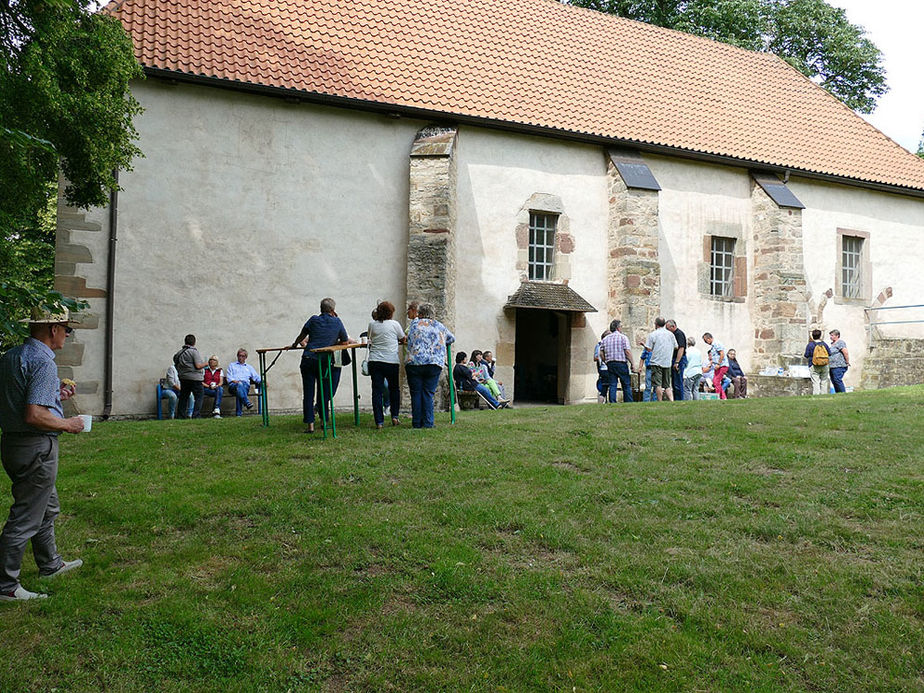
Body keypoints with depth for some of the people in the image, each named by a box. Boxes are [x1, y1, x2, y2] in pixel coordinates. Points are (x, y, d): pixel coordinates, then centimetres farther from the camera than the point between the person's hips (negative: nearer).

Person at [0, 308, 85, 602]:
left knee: (47, 508, 24)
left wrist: (55, 396, 16)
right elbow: (34, 416, -27)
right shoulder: (42, 362, -21)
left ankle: (50, 564, 39)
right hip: (36, 448, -10)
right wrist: (68, 425, -13)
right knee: (25, 518, 0)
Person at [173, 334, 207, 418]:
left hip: (183, 378, 7)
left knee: (183, 398, 12)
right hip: (195, 378, -7)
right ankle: (195, 416, -9)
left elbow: (176, 366, 13)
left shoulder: (179, 353, 11)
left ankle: (181, 416, 13)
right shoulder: (194, 351, -10)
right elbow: (198, 366, -15)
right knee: (198, 397, -1)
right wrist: (205, 364, 2)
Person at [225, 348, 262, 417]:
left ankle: (239, 413, -44)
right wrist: (235, 381, -7)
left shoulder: (249, 367, 32)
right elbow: (228, 377, 14)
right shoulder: (232, 365, 28)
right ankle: (247, 403, -57)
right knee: (239, 385, -38)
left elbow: (256, 377, 20)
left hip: (246, 385, 1)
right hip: (233, 385, -1)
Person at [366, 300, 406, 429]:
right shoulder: (395, 324, -1)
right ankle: (394, 416, 20)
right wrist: (396, 341, 32)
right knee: (394, 389, 17)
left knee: (377, 391, 1)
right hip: (391, 361, -2)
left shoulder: (372, 325, 7)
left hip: (374, 361, 2)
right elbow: (403, 339, 11)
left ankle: (379, 421, 0)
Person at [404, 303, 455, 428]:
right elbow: (452, 338, 29)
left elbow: (409, 340, 20)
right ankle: (428, 423, 0)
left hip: (414, 362, -1)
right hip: (435, 363, 1)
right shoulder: (439, 326, 17)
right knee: (428, 393, 4)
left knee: (416, 393, 5)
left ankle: (417, 423, 7)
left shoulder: (415, 323, 12)